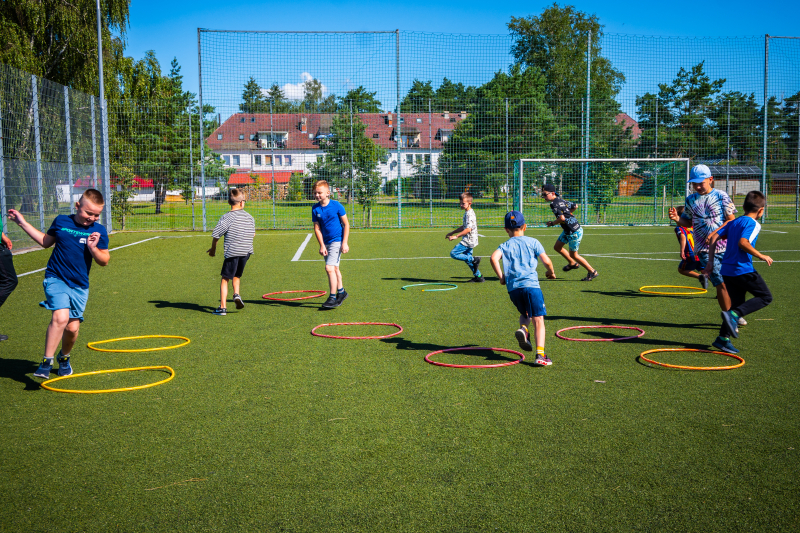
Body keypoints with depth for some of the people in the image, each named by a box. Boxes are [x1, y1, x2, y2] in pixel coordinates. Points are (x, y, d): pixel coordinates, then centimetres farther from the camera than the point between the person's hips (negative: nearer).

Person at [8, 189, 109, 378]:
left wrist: (93, 248, -19)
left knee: (72, 327, 4)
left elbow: (104, 261, -1)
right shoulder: (61, 221, 1)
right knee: (60, 317, -24)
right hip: (56, 279, -2)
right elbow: (46, 241, 19)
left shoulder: (99, 231, -1)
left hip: (79, 285, 2)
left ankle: (64, 356, 35)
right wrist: (23, 223, 18)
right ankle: (46, 361, -14)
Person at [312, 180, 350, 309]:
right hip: (326, 242, 6)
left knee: (329, 267, -17)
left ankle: (333, 298, -12)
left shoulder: (337, 206, -12)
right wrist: (322, 245, -7)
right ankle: (341, 292, 37)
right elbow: (317, 228, 1)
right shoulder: (315, 209, -1)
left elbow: (346, 224, -7)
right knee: (334, 268, 18)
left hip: (337, 241, -6)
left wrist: (344, 243, -11)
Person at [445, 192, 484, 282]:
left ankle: (474, 260, -10)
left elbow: (468, 229, -26)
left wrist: (456, 236, -26)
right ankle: (478, 277, 19)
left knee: (453, 253, -11)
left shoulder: (469, 214, -17)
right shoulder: (468, 213, 15)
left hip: (468, 240, -10)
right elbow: (463, 227, 25)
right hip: (468, 241, 10)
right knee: (467, 257, 17)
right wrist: (452, 233, 25)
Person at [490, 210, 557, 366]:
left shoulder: (505, 245, 13)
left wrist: (501, 276, 3)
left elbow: (493, 258, -7)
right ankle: (540, 354, -17)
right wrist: (551, 272, 23)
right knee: (538, 320, -4)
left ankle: (523, 329, -5)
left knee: (525, 314, 27)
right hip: (531, 284, -3)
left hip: (512, 287, 3)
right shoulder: (532, 242, 10)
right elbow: (546, 261, 3)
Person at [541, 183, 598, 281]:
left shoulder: (554, 204, -21)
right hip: (567, 231, 10)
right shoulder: (561, 200, 7)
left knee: (573, 255, 3)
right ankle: (572, 263, 35)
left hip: (574, 232, -10)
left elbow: (562, 218, -30)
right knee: (557, 247, 17)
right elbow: (575, 206, 17)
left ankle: (592, 272, 15)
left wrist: (552, 223, -13)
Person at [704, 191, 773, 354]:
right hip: (743, 269, -8)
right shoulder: (753, 224, -7)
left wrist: (710, 261, 12)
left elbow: (714, 237, 9)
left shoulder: (733, 222, 15)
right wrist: (762, 256, -11)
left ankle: (723, 338, 8)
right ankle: (733, 315, -14)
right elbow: (743, 243, -22)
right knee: (765, 296, 4)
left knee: (737, 304, 15)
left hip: (727, 270, 8)